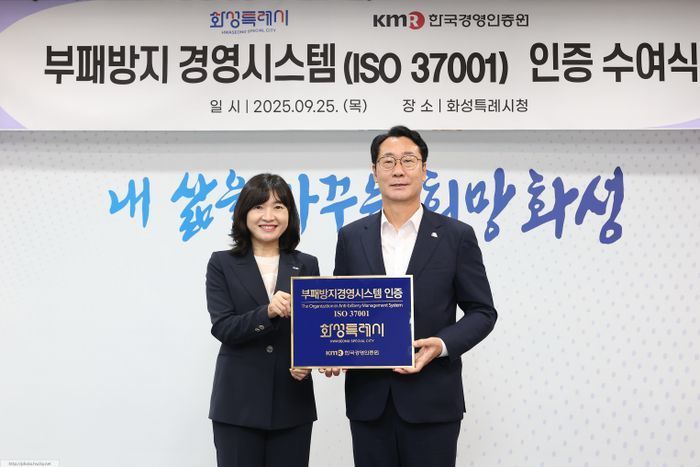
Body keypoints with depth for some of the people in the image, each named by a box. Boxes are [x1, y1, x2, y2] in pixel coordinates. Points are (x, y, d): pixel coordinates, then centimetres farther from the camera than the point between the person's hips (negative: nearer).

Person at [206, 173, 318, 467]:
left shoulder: (307, 265, 8)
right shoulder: (222, 264, 2)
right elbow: (222, 328, -9)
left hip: (292, 402, 2)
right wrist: (267, 312, -25)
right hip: (238, 403, -1)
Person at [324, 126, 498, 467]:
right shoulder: (351, 237, 6)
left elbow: (482, 311, 1)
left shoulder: (457, 236, -1)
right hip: (369, 398, 2)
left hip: (431, 399, -2)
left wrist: (442, 345, -16)